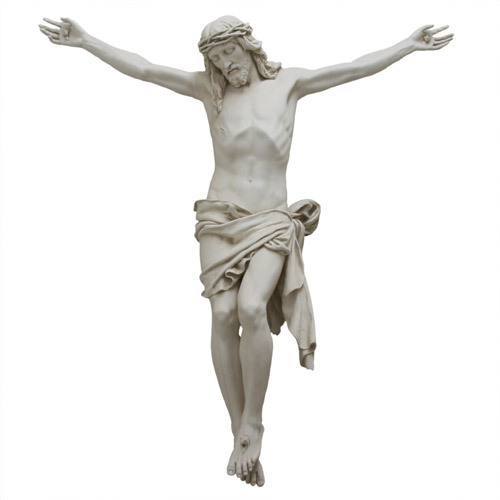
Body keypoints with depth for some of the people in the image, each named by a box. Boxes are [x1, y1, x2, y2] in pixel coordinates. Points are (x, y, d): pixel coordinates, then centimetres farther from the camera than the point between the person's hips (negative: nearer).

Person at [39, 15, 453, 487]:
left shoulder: (288, 83, 7)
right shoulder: (209, 89, 7)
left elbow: (357, 67, 7)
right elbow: (142, 68, 4)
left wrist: (410, 43, 6)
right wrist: (85, 40, -1)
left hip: (271, 221, -1)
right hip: (221, 217, 1)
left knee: (252, 308, -25)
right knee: (223, 315, -16)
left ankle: (254, 423, -10)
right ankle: (240, 433, -5)